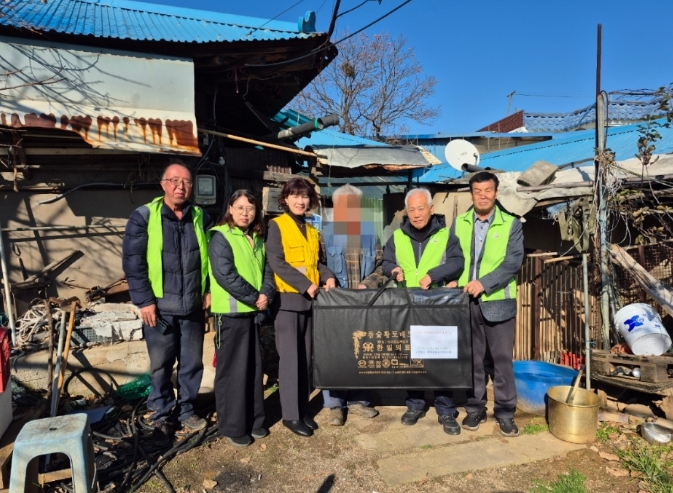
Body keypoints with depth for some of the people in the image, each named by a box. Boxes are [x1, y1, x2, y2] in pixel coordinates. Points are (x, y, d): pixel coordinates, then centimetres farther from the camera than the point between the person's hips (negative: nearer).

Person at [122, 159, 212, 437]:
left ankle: (186, 410, 30)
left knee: (192, 363, 13)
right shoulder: (143, 217, -7)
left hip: (193, 307, 3)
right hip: (159, 306, -3)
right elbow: (132, 262, -9)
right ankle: (161, 414, 27)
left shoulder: (200, 217, 4)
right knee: (160, 365, 9)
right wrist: (144, 300, -12)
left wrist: (209, 290, 2)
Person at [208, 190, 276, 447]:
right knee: (232, 370, 2)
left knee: (254, 367, 13)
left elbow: (267, 269, 10)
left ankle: (254, 420, 27)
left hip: (254, 312, 7)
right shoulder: (220, 236, -10)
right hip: (231, 312, -7)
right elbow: (225, 274, -19)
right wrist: (254, 298, -16)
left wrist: (266, 294, -9)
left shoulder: (258, 238, 12)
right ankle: (232, 426, 14)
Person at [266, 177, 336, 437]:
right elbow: (276, 262, -14)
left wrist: (328, 276, -6)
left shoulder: (312, 231, 16)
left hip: (310, 300, 6)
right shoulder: (276, 225, -4)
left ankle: (303, 409, 22)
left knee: (306, 357, 11)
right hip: (287, 299, -6)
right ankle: (291, 414, 9)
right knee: (290, 357, -2)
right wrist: (306, 285, -18)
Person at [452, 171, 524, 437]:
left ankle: (505, 412, 19)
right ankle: (475, 408, 24)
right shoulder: (459, 223, 9)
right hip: (465, 301, 2)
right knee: (472, 358, 11)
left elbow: (513, 261, -9)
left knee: (502, 358, 5)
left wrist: (484, 283, -19)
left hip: (498, 301, -2)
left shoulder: (511, 224, 0)